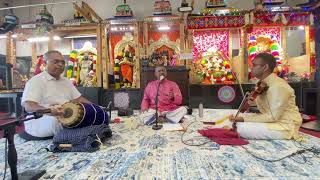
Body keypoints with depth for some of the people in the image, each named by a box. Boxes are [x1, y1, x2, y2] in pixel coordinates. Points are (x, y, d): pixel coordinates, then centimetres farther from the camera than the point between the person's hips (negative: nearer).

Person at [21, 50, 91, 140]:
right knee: (54, 120, -37)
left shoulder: (66, 81, 15)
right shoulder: (36, 81, -6)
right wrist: (48, 110, -43)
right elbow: (28, 106, -20)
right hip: (39, 122, -5)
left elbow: (78, 99, 14)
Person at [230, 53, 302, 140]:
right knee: (239, 121, 6)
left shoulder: (278, 86, -24)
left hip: (286, 126, -8)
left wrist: (244, 118, -27)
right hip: (271, 119, 8)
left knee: (242, 128, -22)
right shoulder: (262, 83, 3)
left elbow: (273, 116, -25)